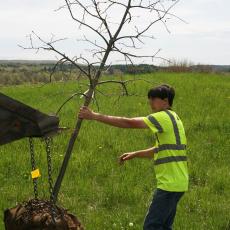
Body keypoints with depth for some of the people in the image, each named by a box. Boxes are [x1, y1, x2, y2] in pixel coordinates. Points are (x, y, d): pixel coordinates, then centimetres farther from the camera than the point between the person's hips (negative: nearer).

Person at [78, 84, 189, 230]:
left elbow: (128, 123, -18)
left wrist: (95, 116, -16)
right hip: (175, 183, 10)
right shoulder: (172, 118, 17)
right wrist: (135, 154, 15)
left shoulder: (164, 117, -13)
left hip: (170, 184, -10)